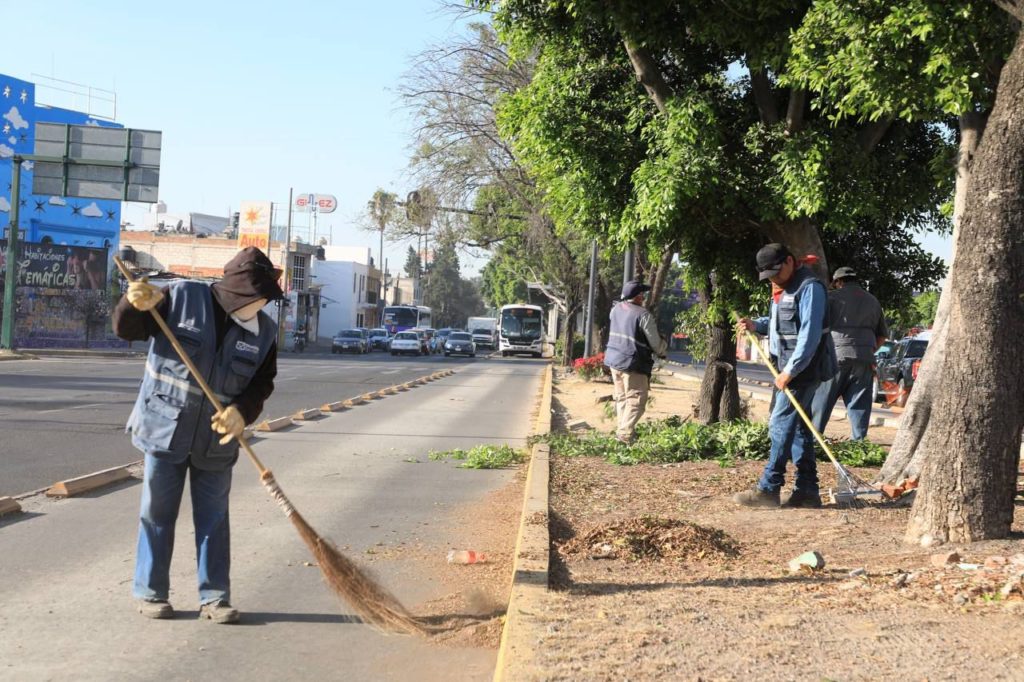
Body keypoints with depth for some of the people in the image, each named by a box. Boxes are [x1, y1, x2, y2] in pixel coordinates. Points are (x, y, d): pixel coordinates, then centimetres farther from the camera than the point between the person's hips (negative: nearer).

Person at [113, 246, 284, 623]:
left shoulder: (264, 331, -1)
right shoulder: (181, 297, -9)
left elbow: (262, 383, 2)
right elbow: (126, 329, -3)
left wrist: (242, 411, -17)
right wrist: (138, 306, -25)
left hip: (216, 441, 2)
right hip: (165, 429, -2)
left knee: (213, 519, 7)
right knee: (158, 514, 6)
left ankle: (214, 597, 16)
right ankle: (150, 593, 19)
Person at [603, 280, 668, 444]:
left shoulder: (616, 309, 6)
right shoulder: (644, 315, -15)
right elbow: (656, 343, -8)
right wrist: (662, 352, 13)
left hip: (614, 361, 8)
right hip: (633, 364, -7)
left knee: (621, 398, 16)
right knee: (636, 400, -4)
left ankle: (622, 429, 18)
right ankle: (625, 433, -14)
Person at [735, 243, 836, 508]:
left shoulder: (809, 287, -15)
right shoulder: (786, 289, 17)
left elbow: (810, 334, -21)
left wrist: (790, 370, -23)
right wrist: (757, 327, 8)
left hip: (804, 367, -10)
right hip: (792, 368, 10)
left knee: (781, 424, -10)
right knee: (798, 427, 9)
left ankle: (769, 489, -8)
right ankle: (807, 491, 11)